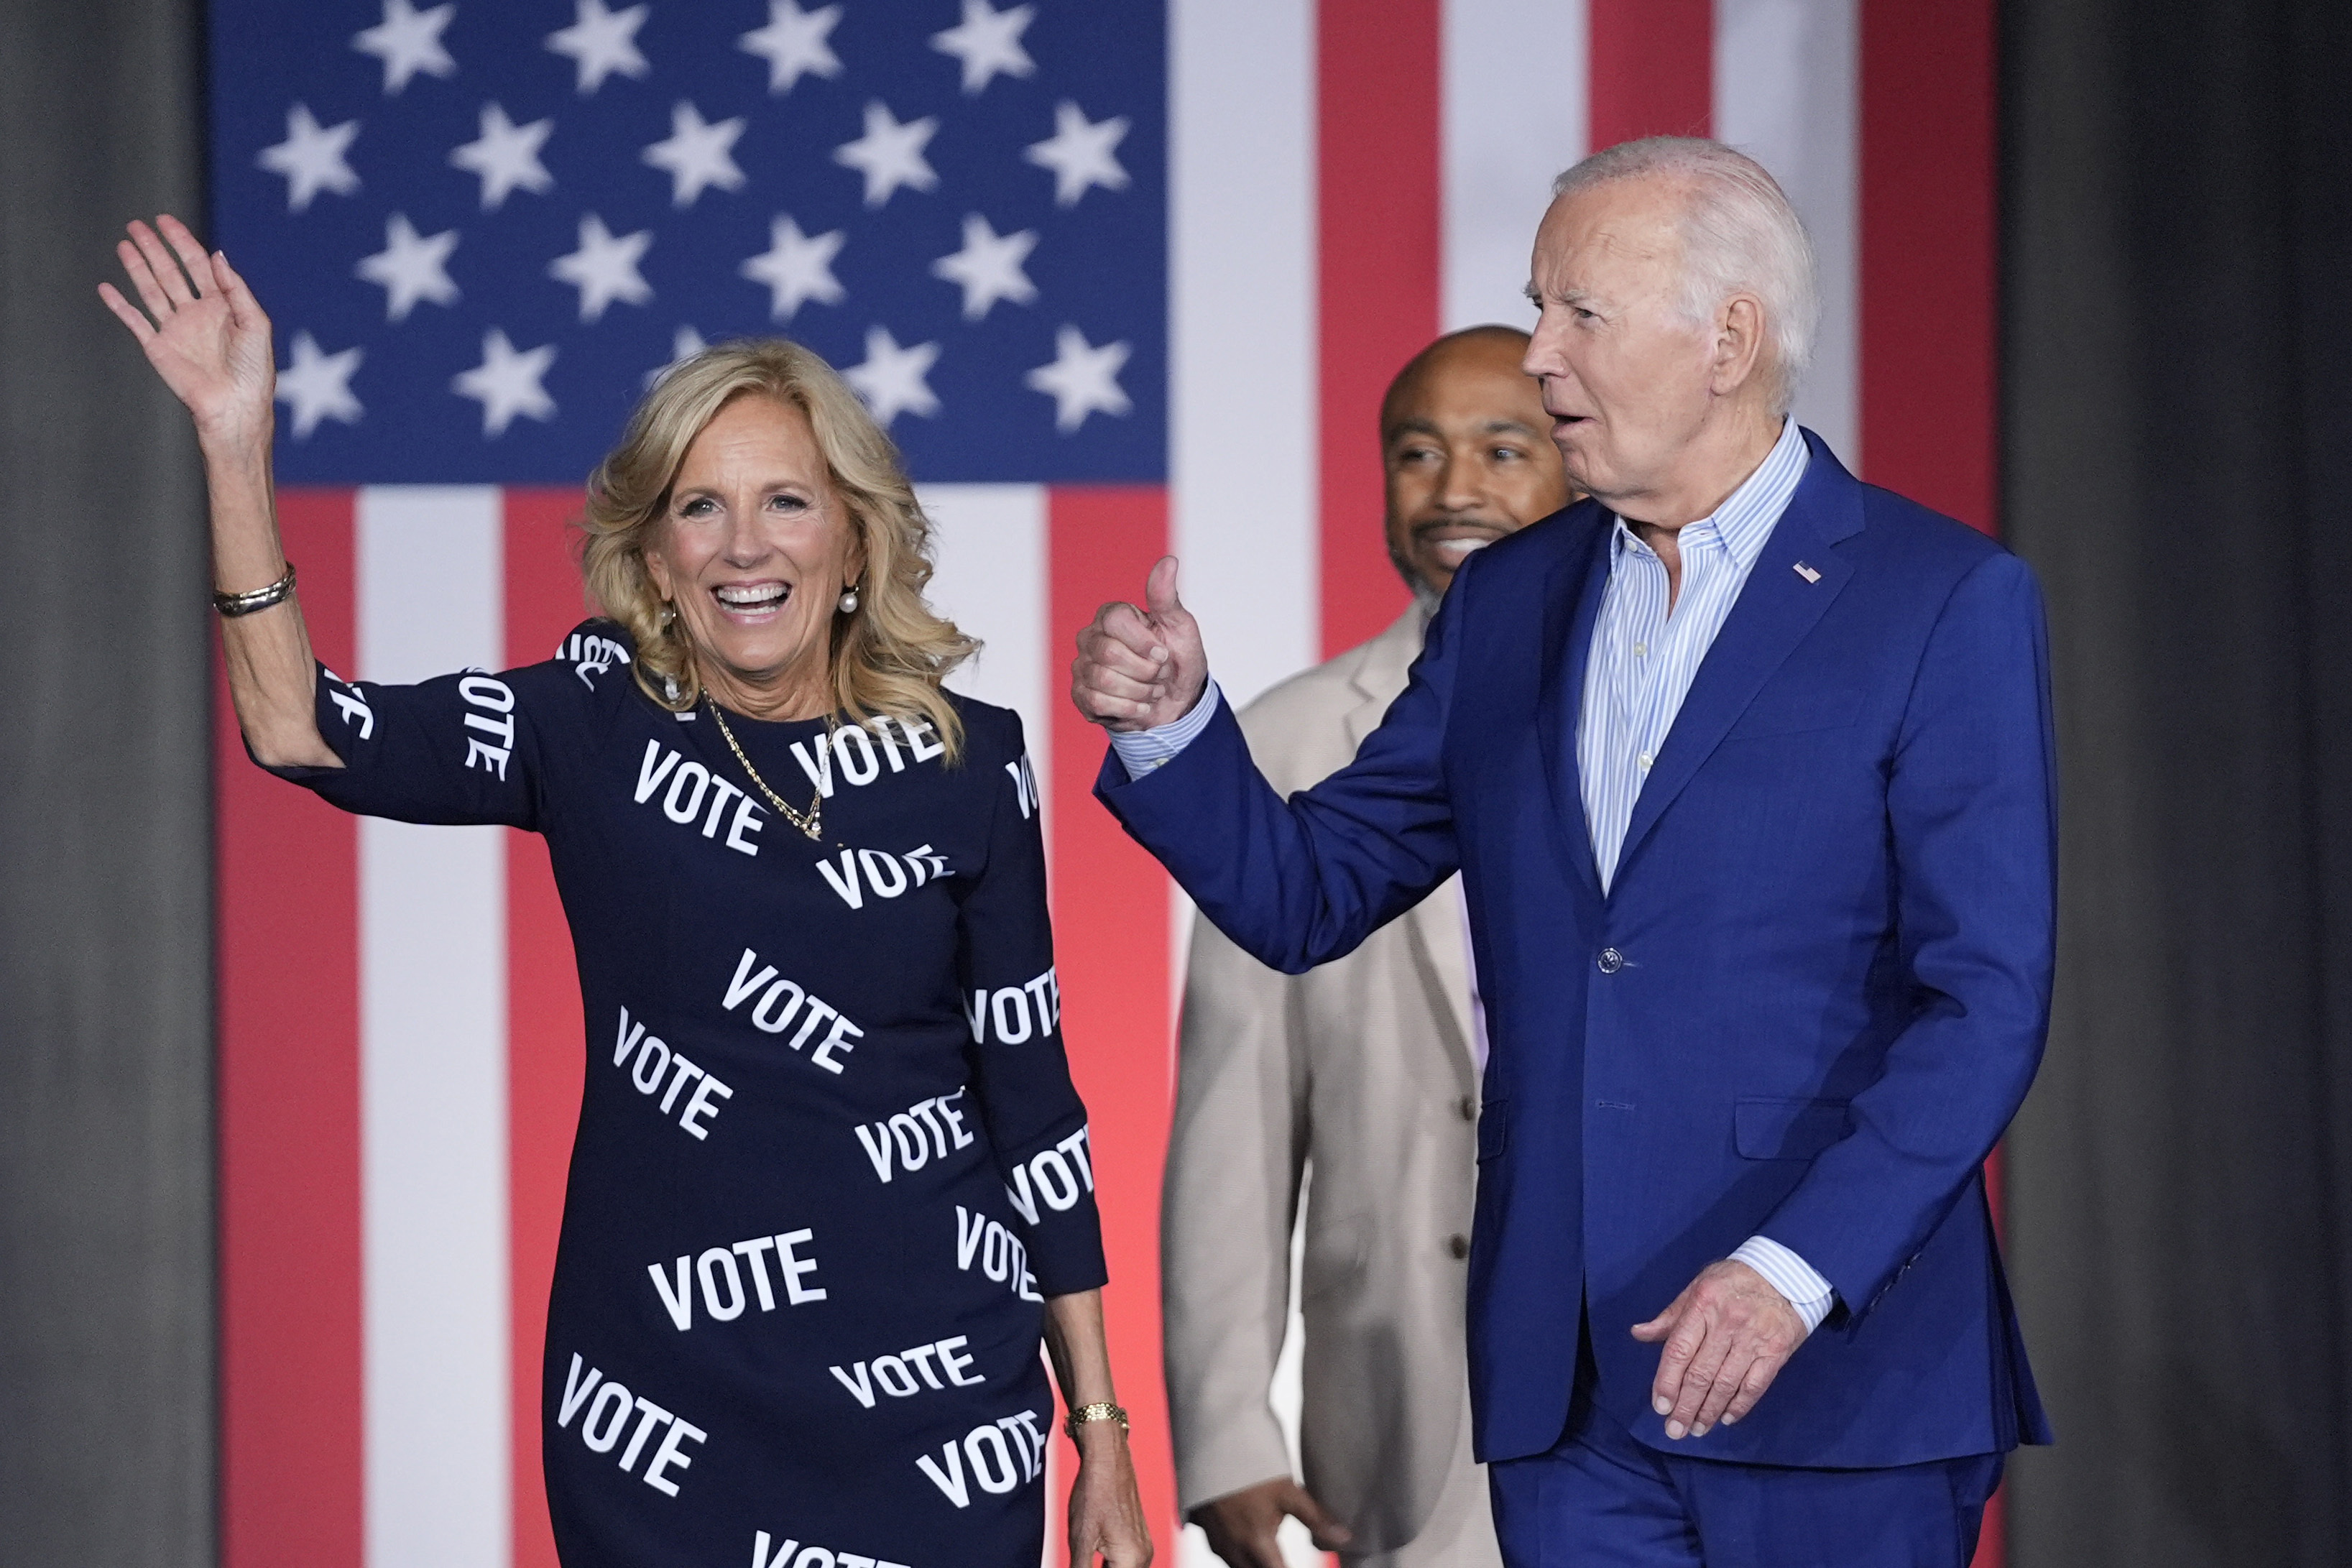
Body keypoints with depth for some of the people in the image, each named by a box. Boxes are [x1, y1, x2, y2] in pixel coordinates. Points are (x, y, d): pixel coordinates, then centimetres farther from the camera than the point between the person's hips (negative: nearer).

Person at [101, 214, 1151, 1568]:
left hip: (934, 1404, 0)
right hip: (663, 1400, 0)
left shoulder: (967, 760, 1)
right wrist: (237, 444, -19)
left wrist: (1101, 1423, 4)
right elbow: (303, 731, -11)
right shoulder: (598, 729, 1)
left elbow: (1029, 1089, 4)